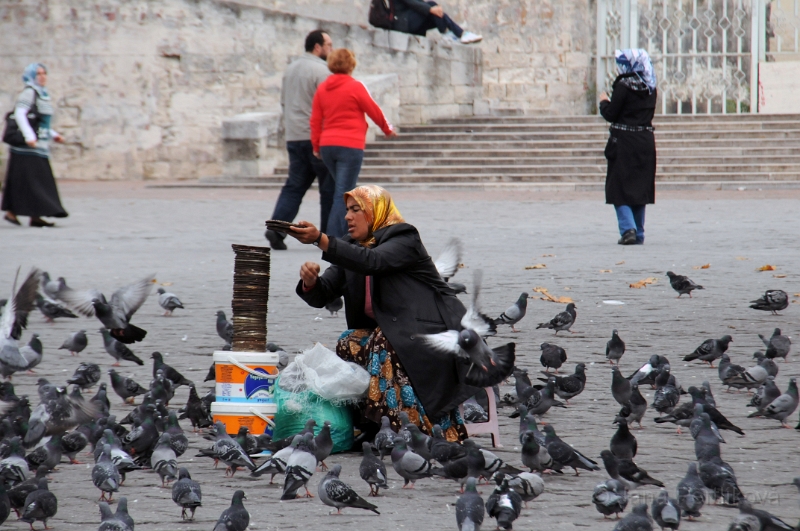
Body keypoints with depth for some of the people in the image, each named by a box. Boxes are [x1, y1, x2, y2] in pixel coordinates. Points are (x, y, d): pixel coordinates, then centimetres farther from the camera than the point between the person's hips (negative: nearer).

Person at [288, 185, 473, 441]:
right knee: (350, 344, -19)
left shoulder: (405, 239, -10)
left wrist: (320, 240, -39)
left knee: (384, 345, -32)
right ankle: (370, 428, -19)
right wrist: (311, 282, -19)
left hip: (430, 333, -7)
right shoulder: (353, 249, 13)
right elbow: (322, 295, 7)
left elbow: (373, 262, -31)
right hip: (386, 333, 7)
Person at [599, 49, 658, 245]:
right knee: (639, 187, 12)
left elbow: (610, 114, -12)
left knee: (620, 187, 0)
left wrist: (604, 101, 7)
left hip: (624, 142, -6)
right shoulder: (650, 88, 7)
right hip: (646, 141, 6)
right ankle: (639, 234, 13)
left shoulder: (623, 86, -13)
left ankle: (628, 229, -15)